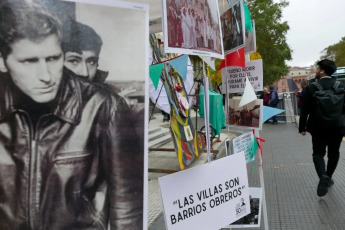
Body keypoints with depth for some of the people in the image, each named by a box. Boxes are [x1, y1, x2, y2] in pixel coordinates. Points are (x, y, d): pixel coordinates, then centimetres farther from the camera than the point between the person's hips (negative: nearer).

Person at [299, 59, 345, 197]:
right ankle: (328, 177, 31)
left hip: (319, 128, -2)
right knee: (333, 153, 18)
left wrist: (302, 127, 1)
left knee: (318, 153, 7)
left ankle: (323, 176, -18)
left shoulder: (311, 88, -11)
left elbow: (304, 110, -9)